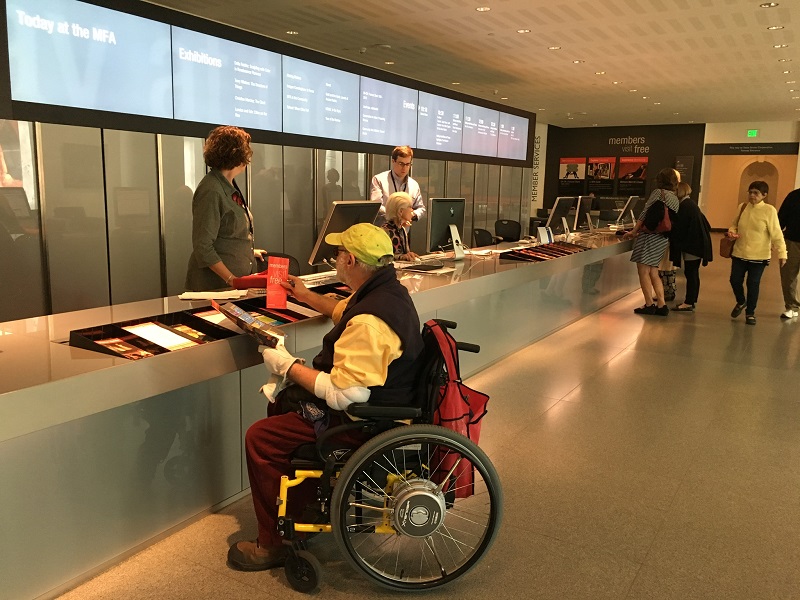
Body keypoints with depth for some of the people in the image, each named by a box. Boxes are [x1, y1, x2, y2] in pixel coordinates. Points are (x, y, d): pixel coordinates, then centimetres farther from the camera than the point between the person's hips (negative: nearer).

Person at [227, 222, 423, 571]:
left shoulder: (369, 322, -31)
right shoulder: (387, 290, 3)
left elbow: (343, 395, -32)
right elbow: (344, 312, 28)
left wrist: (288, 367, -20)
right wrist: (307, 297, 33)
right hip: (377, 400, 11)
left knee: (260, 438, -7)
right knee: (281, 404, 22)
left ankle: (273, 543, 8)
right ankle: (304, 507, 31)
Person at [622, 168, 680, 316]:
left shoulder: (658, 192, -5)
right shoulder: (675, 199, 16)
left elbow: (645, 213, -12)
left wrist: (634, 231, -7)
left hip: (650, 236, -8)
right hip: (664, 239, 8)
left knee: (643, 270, -3)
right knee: (653, 273, 13)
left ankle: (649, 305, -3)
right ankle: (661, 306, 11)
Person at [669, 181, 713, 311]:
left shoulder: (684, 206, -15)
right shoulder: (691, 204, 15)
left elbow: (678, 228, -16)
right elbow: (705, 224, 20)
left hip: (692, 244, -10)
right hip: (698, 243, 10)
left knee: (690, 273, -6)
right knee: (693, 273, 14)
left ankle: (689, 303, -3)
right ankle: (691, 300, 21)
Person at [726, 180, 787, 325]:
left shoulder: (769, 210, -10)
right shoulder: (742, 207, 2)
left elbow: (776, 234, -11)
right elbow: (735, 224, 16)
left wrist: (782, 253, -15)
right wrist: (731, 231, -6)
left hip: (759, 256, -3)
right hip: (739, 253, 4)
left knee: (753, 284, 3)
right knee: (735, 280, 4)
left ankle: (750, 313, 22)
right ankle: (741, 302, 35)